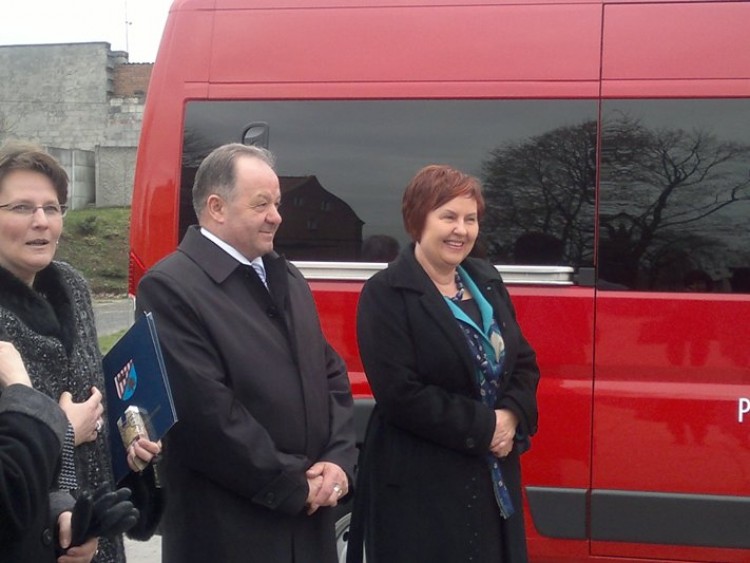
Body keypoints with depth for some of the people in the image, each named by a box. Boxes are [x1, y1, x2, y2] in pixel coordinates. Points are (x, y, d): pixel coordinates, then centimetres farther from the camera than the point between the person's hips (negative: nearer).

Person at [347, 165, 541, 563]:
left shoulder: (486, 281, 11)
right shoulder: (386, 294, -11)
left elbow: (525, 363, 13)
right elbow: (400, 394, -19)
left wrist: (512, 417, -7)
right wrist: (484, 426, -16)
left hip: (494, 477, 7)